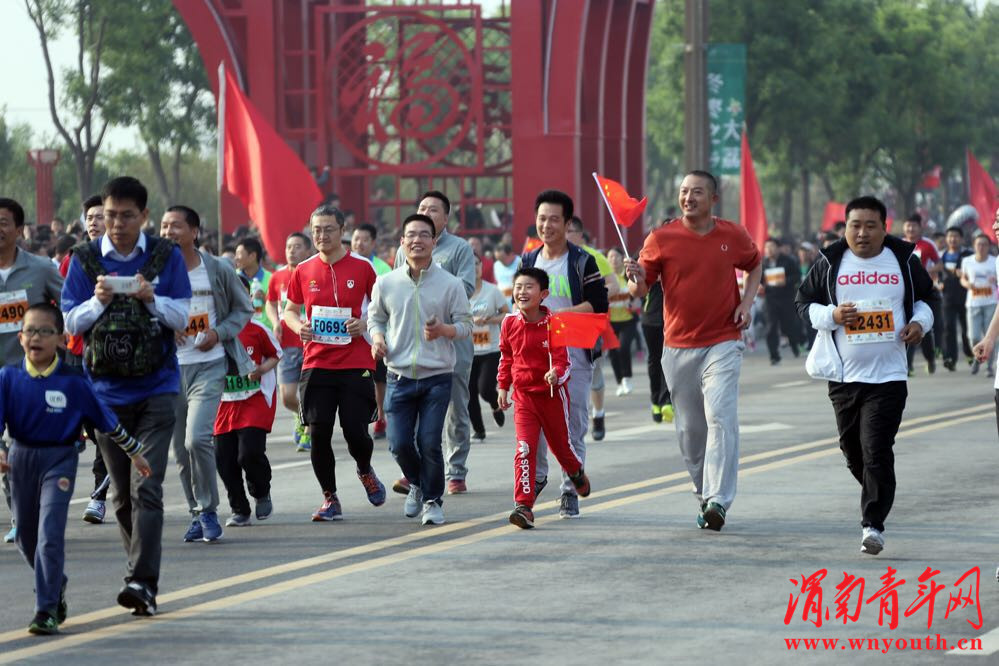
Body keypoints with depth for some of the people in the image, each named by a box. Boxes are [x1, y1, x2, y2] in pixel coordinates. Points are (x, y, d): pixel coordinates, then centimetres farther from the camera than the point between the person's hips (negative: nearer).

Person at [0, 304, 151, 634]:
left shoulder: (73, 382, -9)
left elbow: (107, 420, 0)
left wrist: (135, 453, 7)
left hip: (59, 460, -3)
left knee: (50, 534, -14)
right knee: (26, 536, 15)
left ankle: (47, 610, -10)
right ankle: (55, 585, 42)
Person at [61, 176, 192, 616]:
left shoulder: (166, 257, 2)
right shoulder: (84, 260, 4)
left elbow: (184, 317, 1)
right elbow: (70, 323, 3)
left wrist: (152, 298, -17)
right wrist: (98, 301, -15)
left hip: (156, 387, -2)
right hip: (106, 390, 2)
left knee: (146, 488, -14)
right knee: (122, 494, 8)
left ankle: (142, 582, -20)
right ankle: (143, 574, 20)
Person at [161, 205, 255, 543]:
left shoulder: (217, 271, -2)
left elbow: (243, 309, 10)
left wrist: (220, 332, -6)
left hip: (209, 366, -2)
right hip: (170, 368, 2)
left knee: (197, 439, -18)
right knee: (181, 450, 7)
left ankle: (208, 511, -2)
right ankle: (198, 515, 22)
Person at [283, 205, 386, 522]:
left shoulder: (362, 267, -1)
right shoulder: (304, 270, 6)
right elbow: (290, 310, 17)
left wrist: (365, 323, -12)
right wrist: (298, 326, -5)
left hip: (356, 363, -2)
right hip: (317, 363, 2)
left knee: (355, 431, -6)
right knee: (319, 433, -4)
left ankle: (365, 471, 28)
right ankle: (330, 499, 11)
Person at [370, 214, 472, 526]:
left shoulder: (451, 284, -2)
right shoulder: (386, 284, 4)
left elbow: (466, 325, 2)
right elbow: (375, 317, 17)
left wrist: (443, 330, -19)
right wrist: (377, 337, -4)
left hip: (437, 377, -2)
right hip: (399, 377, 2)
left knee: (429, 442, -8)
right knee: (399, 443, -3)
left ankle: (432, 500, 13)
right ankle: (416, 483, 29)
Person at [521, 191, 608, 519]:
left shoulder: (582, 261, -1)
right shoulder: (528, 261, 12)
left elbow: (598, 305, -9)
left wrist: (557, 315, -17)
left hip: (573, 354, -4)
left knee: (574, 424, -1)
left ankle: (570, 492, 6)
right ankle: (537, 476, 25)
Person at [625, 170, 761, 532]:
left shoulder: (734, 236, 1)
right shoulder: (661, 239, -1)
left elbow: (755, 265, 21)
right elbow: (640, 289, 2)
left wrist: (746, 302, 5)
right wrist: (636, 279, -22)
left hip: (722, 343, -2)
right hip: (678, 347, 2)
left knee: (721, 417, -16)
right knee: (689, 428, 7)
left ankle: (718, 501, -22)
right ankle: (704, 494, 24)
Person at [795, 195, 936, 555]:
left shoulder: (904, 260, 3)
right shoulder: (830, 263, 2)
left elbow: (926, 296, 17)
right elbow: (804, 302, 7)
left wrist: (920, 321, -3)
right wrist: (831, 315, -12)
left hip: (888, 376, -2)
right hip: (843, 376, 2)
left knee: (876, 450, -12)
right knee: (852, 449, 13)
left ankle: (873, 523, -11)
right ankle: (876, 495, 40)